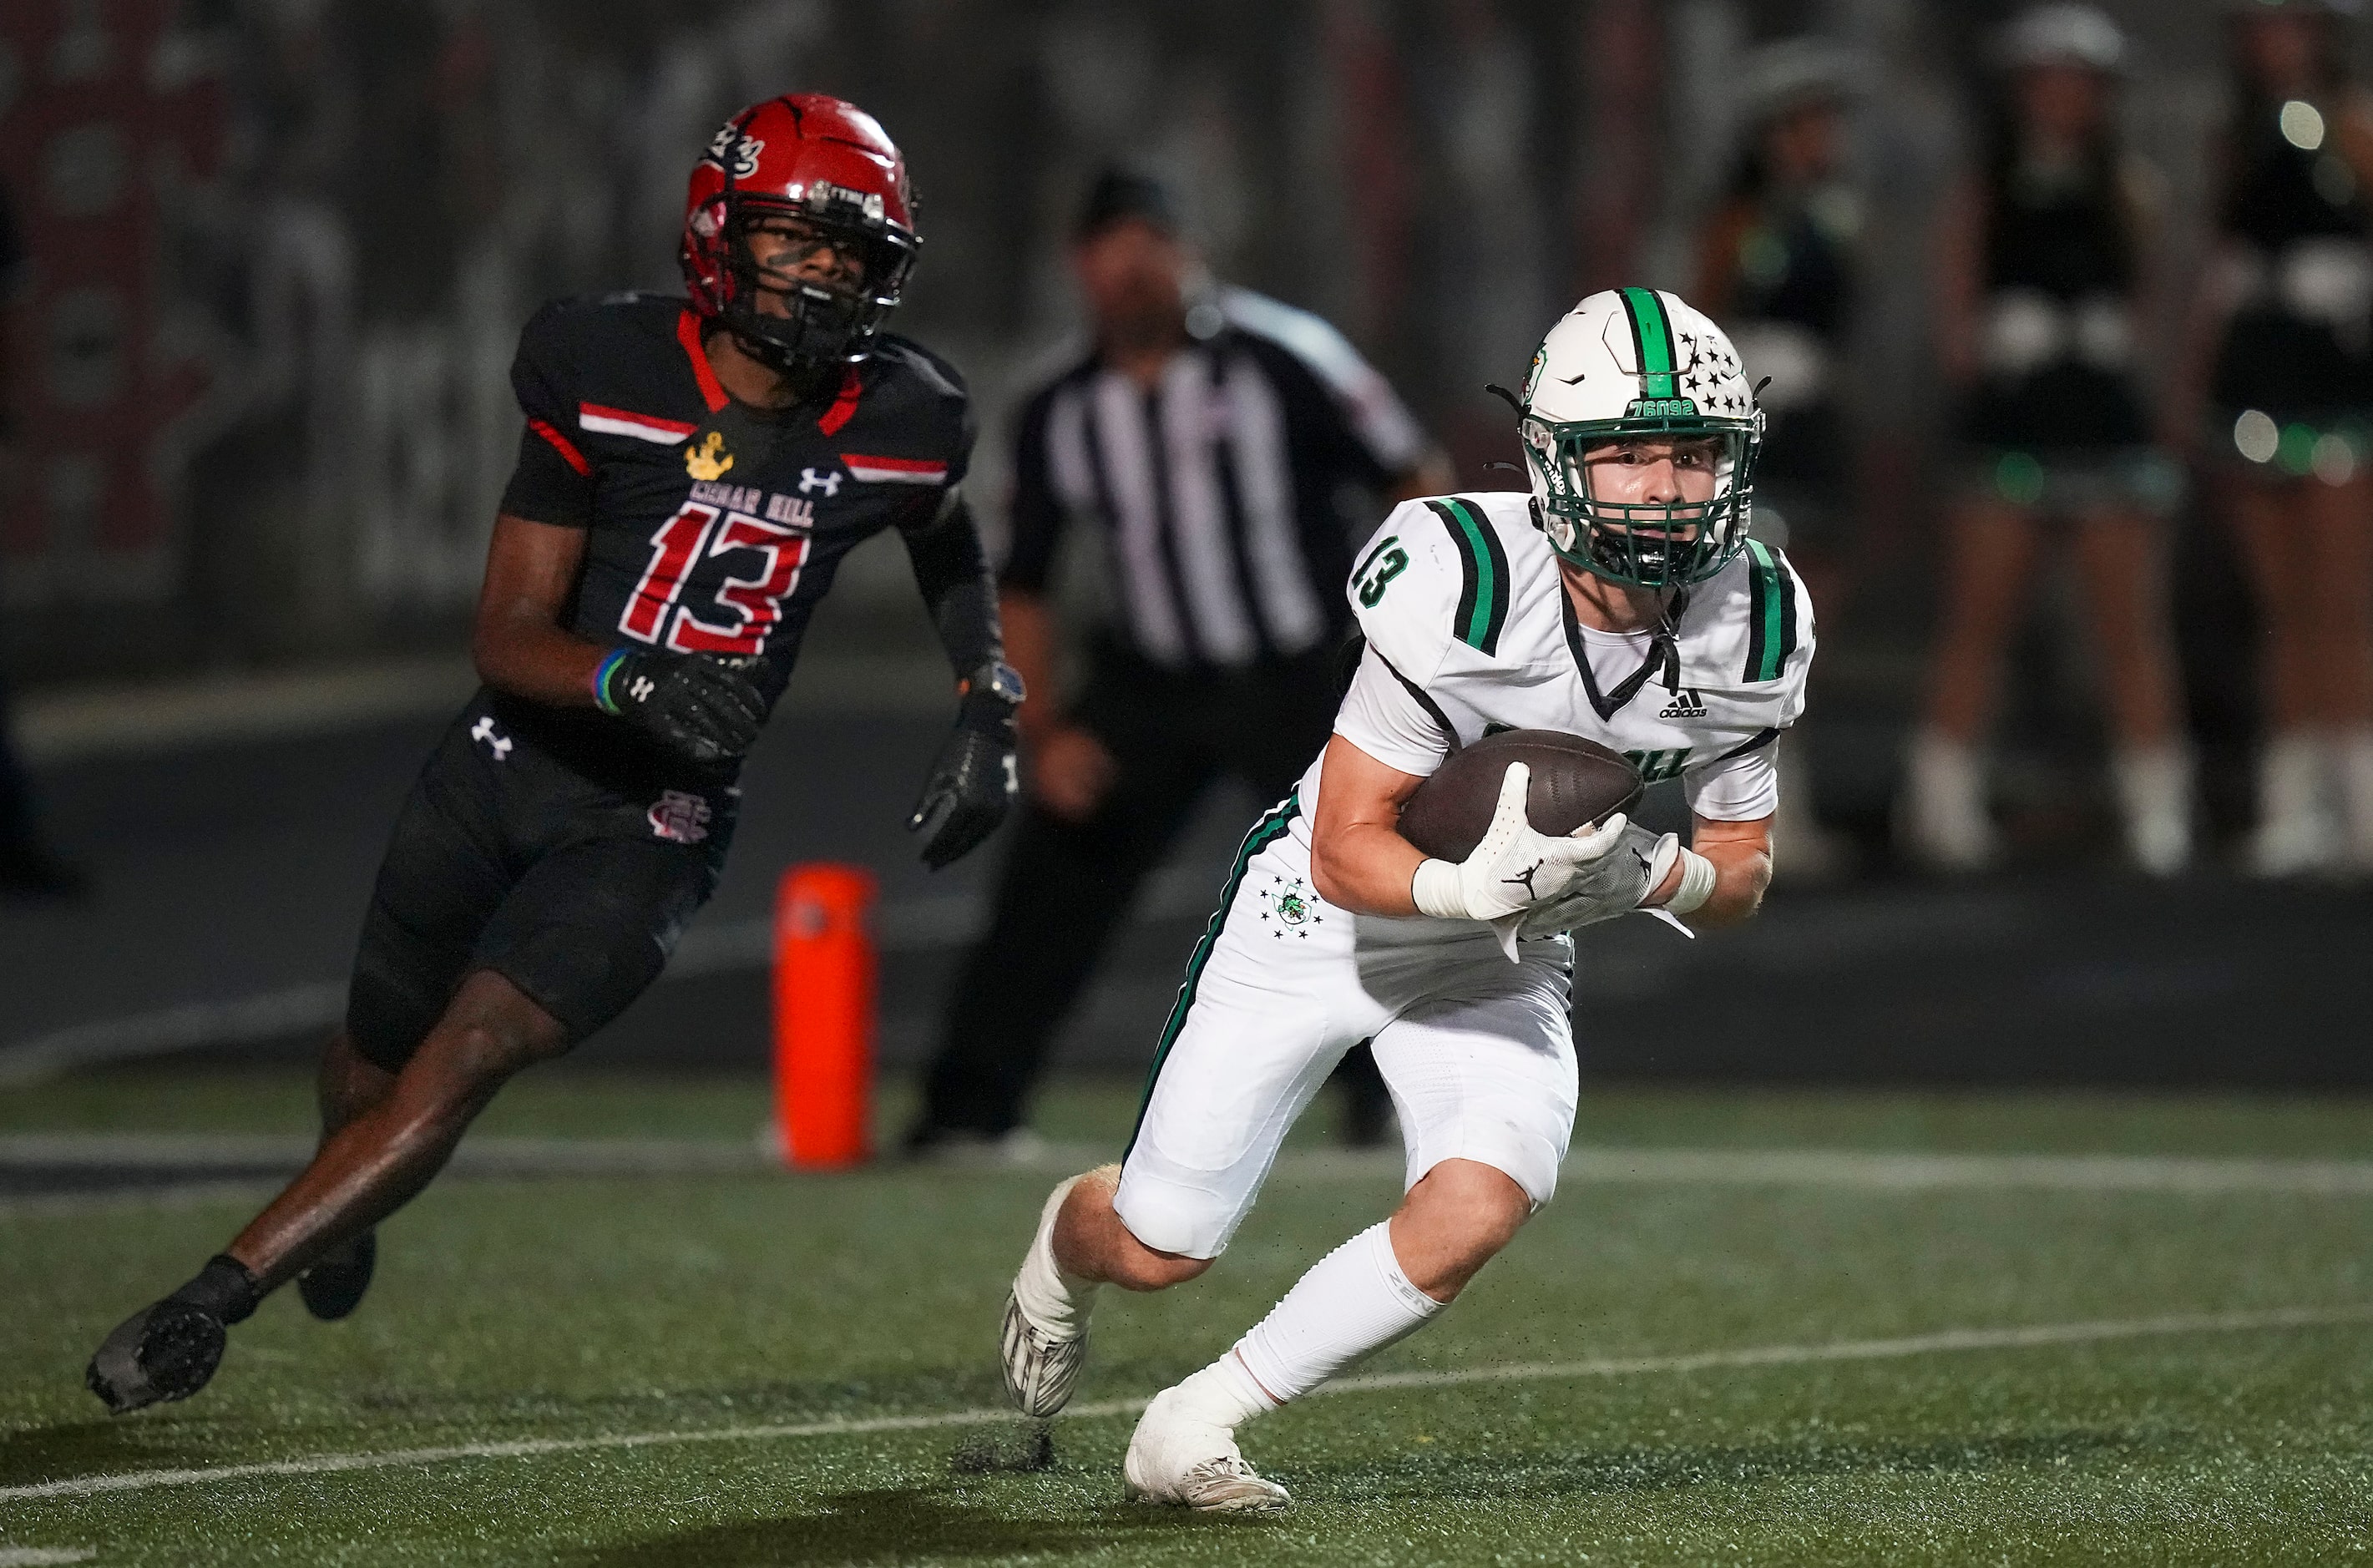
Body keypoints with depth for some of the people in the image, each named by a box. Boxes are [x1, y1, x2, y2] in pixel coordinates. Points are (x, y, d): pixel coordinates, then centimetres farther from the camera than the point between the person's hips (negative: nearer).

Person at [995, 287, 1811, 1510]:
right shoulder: (1464, 581, -32)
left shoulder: (1754, 626, -15)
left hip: (1501, 955, 4)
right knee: (1161, 1249, 1)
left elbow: (1741, 868, -1)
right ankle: (1070, 1246, 43)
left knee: (1478, 1209, -23)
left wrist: (1650, 876, -24)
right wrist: (1474, 888, -47)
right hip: (1329, 914, -4)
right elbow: (1348, 851, -27)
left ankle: (1193, 1430, -5)